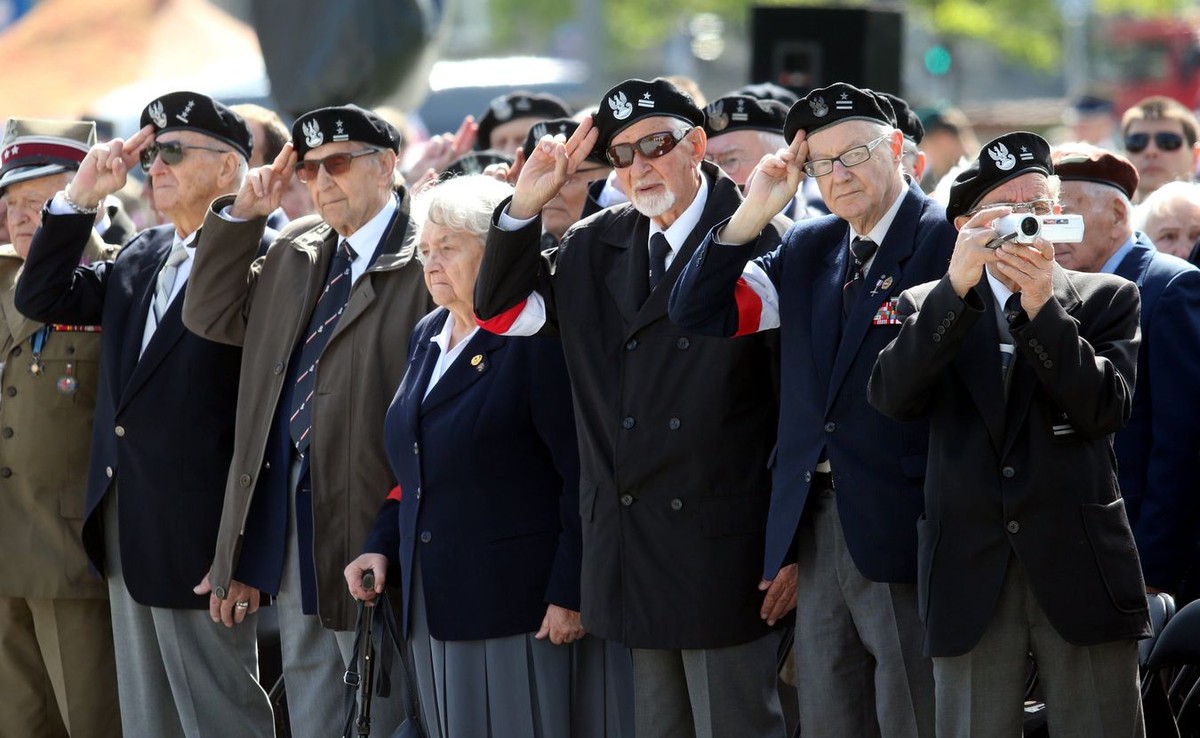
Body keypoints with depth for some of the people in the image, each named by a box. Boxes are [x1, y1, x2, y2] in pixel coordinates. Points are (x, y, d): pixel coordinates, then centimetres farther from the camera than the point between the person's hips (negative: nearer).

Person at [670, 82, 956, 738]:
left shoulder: (945, 242, -8)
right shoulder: (809, 249, 14)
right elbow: (697, 314, 9)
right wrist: (752, 213, -4)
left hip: (900, 532, -7)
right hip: (817, 529, 7)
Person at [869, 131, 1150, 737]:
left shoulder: (1107, 298, 10)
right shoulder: (928, 307, 11)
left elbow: (1107, 408, -5)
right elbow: (891, 397, -8)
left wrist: (1040, 306, -15)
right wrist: (957, 286, -18)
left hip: (1081, 570, -1)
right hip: (970, 574, 1)